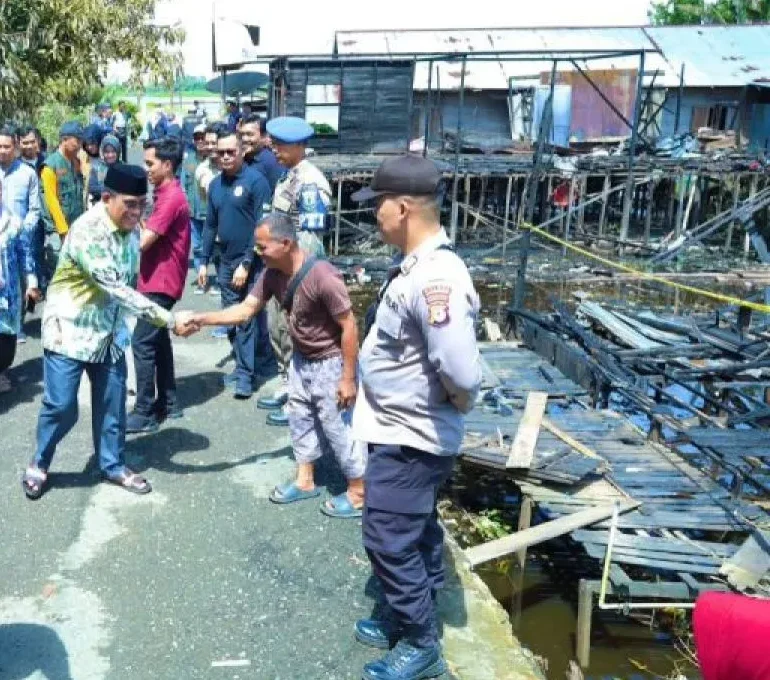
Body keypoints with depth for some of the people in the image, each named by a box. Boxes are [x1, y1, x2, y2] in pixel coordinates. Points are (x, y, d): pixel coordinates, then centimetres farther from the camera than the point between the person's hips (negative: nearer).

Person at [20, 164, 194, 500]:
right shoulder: (86, 231, -26)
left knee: (112, 403, 11)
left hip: (109, 331, 6)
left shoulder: (131, 229, -1)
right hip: (69, 330, -6)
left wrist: (122, 325, 12)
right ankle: (39, 464, 24)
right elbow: (116, 288, -32)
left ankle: (113, 465, 29)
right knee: (61, 406, -1)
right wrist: (169, 320, -34)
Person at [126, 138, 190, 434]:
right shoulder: (167, 194, 15)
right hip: (158, 280, 11)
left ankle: (145, 413, -2)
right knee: (158, 340, 16)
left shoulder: (171, 198, -19)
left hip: (160, 283, -11)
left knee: (143, 343, -8)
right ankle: (168, 402, 24)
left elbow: (143, 241, -22)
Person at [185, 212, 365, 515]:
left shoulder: (323, 277, -31)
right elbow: (246, 310, -2)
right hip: (301, 359, 8)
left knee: (335, 426, 2)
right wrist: (203, 319, -15)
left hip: (330, 363, -8)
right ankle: (305, 481, 37)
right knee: (299, 418, 19)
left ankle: (359, 493, 18)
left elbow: (349, 326, -26)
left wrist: (348, 378, -22)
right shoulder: (272, 274, -7)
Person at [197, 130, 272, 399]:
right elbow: (210, 225, 15)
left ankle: (245, 375, 5)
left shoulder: (256, 181, -11)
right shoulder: (215, 184, 9)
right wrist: (204, 262, 11)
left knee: (247, 319, -3)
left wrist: (247, 263, -17)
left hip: (250, 262, -6)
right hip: (226, 261, 7)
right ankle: (243, 366, 24)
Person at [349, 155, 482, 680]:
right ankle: (411, 618, 41)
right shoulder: (416, 266, 3)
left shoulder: (436, 279, -29)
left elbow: (461, 373, -35)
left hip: (410, 439, -10)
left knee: (389, 541, 3)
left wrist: (460, 403, -16)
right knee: (415, 533, 22)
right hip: (403, 431, 10)